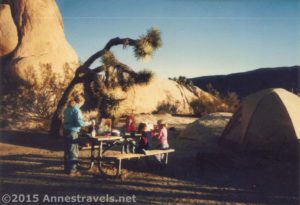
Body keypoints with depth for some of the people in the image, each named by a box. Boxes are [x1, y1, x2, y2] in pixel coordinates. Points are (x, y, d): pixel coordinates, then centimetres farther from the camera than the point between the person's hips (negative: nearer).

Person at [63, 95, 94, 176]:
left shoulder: (67, 109, 11)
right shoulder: (76, 110, -14)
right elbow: (80, 122, -20)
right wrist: (90, 123, -11)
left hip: (66, 131, 9)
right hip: (72, 132, -8)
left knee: (67, 151, 16)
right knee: (73, 152, -1)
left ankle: (67, 168, 25)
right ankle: (72, 170, 3)